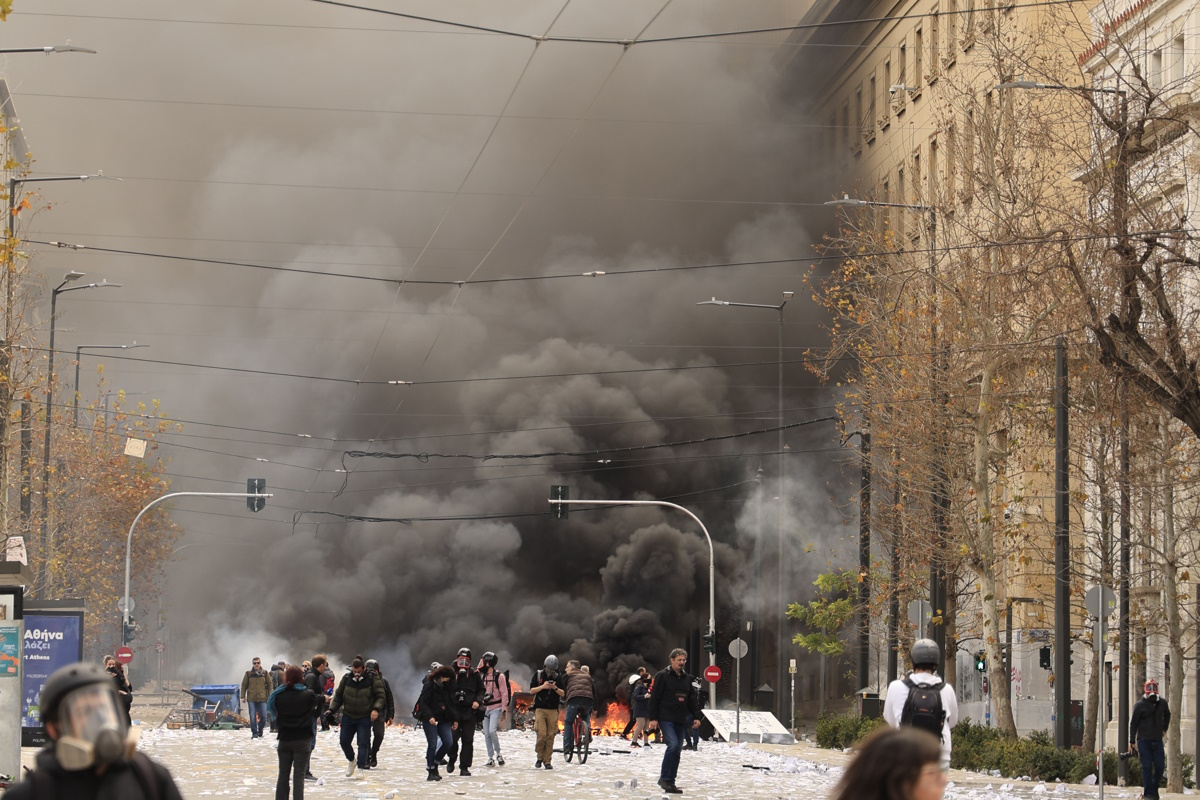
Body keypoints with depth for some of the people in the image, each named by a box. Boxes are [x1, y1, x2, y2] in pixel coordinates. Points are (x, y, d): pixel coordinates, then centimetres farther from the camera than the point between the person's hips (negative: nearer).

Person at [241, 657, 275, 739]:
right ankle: (254, 733, 3)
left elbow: (270, 684, 7)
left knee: (263, 716, 1)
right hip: (251, 699, -1)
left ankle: (260, 730, 24)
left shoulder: (265, 673, 4)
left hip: (262, 698, 1)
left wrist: (270, 695, 0)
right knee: (253, 717, -5)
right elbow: (244, 685, 7)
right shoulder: (248, 673, 2)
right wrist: (243, 696, 3)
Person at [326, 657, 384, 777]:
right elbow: (338, 696, 9)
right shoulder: (347, 679, 0)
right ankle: (351, 761, 31)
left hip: (365, 718, -3)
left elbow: (380, 696, -4)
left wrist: (376, 709, -20)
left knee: (363, 743, -8)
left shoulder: (372, 679, -8)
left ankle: (361, 766, -4)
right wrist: (332, 710, 0)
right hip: (348, 716, 3)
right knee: (344, 742, 7)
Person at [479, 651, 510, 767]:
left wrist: (504, 710, -13)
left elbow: (504, 694, -8)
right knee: (486, 734, 1)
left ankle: (498, 753, -4)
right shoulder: (484, 677, 15)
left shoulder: (499, 676, -6)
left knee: (492, 730, -20)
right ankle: (491, 758, 5)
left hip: (496, 708, -7)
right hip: (485, 708, 7)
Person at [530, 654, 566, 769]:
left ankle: (547, 761, 5)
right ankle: (540, 758, 5)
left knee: (550, 736, -2)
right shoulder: (538, 675, 4)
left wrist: (555, 688, -13)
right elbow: (531, 691, 1)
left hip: (553, 710, 2)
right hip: (540, 709, -2)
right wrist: (542, 687, -14)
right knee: (541, 734, -13)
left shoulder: (558, 677, 7)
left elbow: (563, 693, 6)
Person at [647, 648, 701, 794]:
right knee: (673, 745, -21)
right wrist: (653, 718, -11)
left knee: (677, 749, 5)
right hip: (665, 719, -7)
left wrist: (696, 717, 9)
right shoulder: (663, 676, -4)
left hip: (680, 721, 7)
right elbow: (654, 698, -6)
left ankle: (670, 782, 10)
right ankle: (664, 778, -12)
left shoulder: (687, 679, 14)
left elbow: (692, 700, 19)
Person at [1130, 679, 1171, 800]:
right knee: (1147, 767, -6)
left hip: (1157, 740, 4)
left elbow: (1167, 715, 31)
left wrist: (1164, 728, 21)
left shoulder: (1162, 703, 9)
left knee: (1160, 766, 0)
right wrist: (1132, 742, -6)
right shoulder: (1139, 705, -5)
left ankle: (1153, 789, 18)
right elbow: (1133, 724, -3)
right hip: (1144, 741, -4)